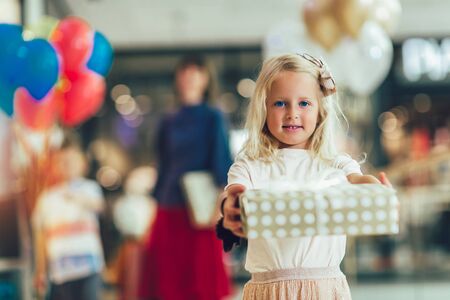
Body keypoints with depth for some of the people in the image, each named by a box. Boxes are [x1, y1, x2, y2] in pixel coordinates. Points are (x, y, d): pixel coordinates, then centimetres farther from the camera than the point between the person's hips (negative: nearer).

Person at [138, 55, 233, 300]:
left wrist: (220, 204, -12)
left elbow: (222, 161, -3)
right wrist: (158, 204, 13)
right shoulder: (169, 123, 14)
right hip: (169, 213, 4)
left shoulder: (212, 119, 2)